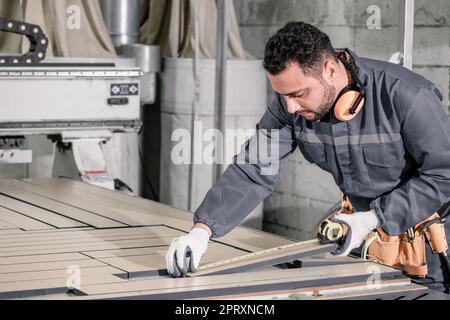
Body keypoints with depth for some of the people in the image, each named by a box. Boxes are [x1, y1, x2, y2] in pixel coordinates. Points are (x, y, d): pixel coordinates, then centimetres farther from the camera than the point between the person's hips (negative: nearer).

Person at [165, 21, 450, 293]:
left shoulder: (406, 96, -29)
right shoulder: (290, 106, -15)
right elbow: (253, 171, -15)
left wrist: (374, 219, -27)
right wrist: (202, 230, -29)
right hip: (371, 223, 4)